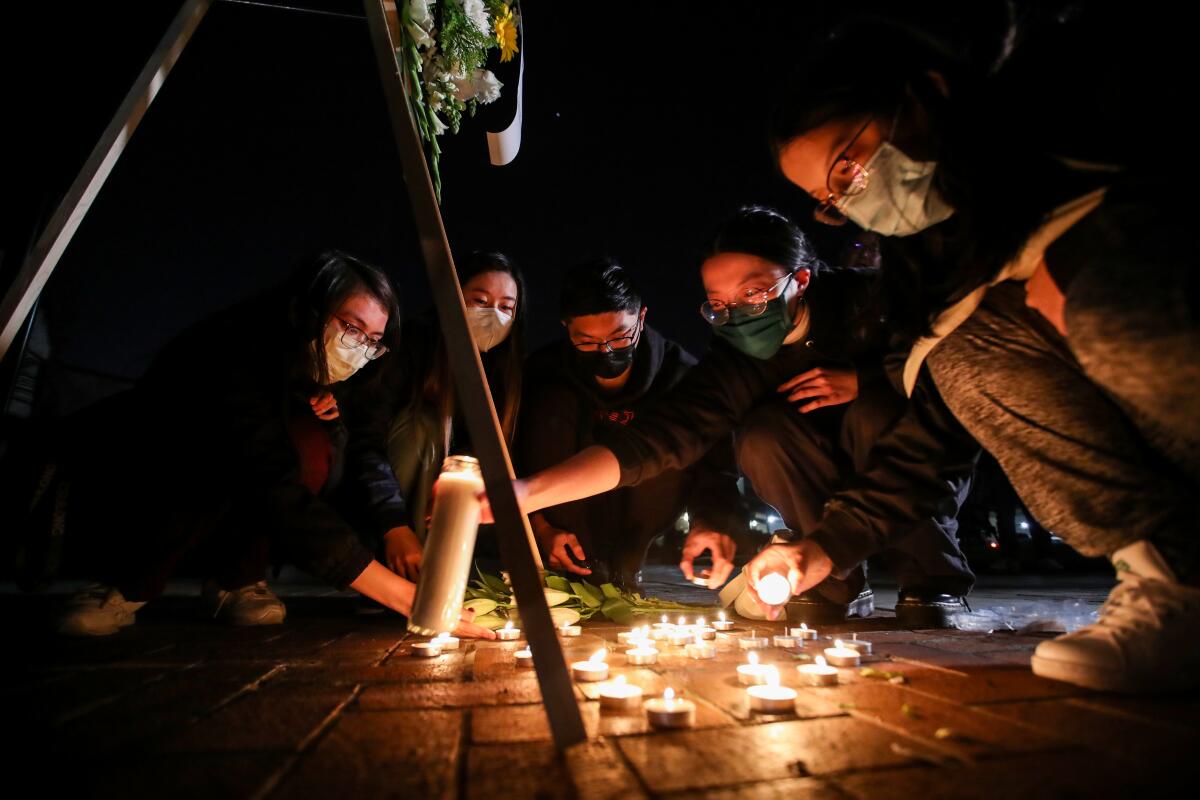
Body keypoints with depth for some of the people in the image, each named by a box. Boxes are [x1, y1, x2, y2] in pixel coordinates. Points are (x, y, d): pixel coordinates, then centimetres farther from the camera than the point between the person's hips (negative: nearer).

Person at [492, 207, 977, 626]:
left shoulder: (871, 305, -22)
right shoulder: (737, 362, -17)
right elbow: (661, 435, -30)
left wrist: (861, 381, -37)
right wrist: (528, 492, -40)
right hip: (836, 486, 2)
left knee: (875, 410, -32)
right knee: (761, 434, -26)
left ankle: (933, 587, -11)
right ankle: (841, 593, -10)